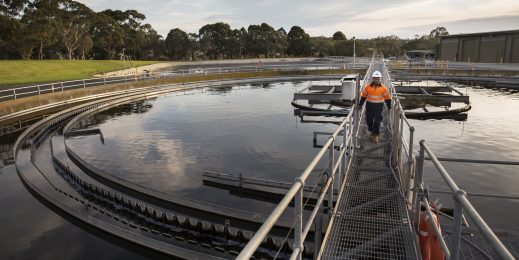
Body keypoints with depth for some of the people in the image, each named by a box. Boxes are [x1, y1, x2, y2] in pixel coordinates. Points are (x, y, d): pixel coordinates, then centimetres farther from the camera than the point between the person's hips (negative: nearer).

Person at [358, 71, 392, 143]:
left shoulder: (383, 88, -5)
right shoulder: (368, 87, -4)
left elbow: (387, 98, 3)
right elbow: (363, 96, 4)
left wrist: (389, 107, 5)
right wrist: (360, 104, 6)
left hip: (379, 107, -2)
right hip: (369, 106, 2)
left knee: (377, 122, -4)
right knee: (369, 120, 11)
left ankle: (375, 135, 7)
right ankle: (371, 131, 35)